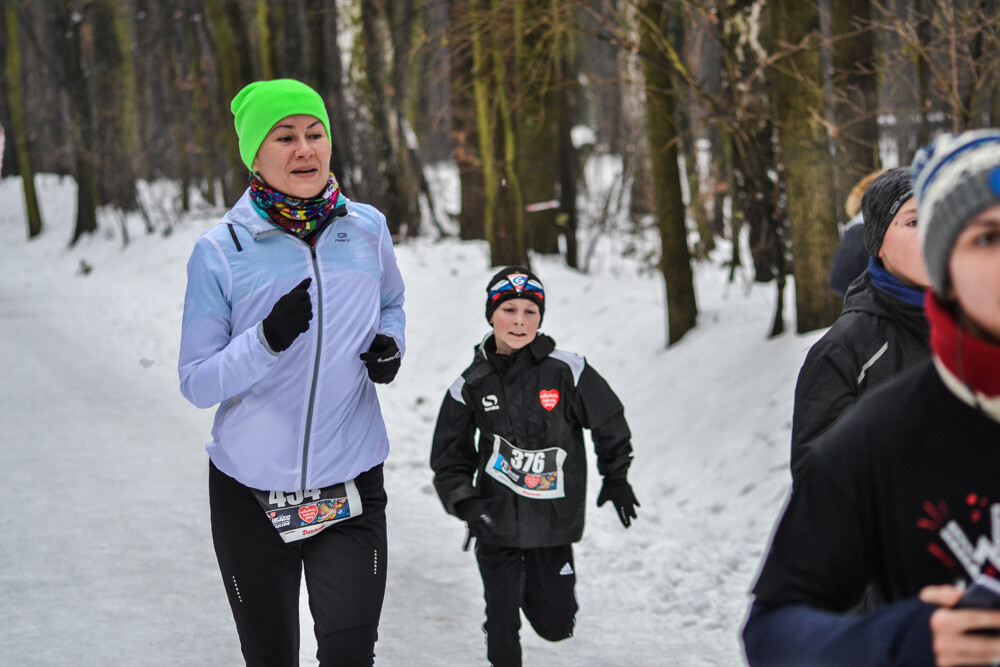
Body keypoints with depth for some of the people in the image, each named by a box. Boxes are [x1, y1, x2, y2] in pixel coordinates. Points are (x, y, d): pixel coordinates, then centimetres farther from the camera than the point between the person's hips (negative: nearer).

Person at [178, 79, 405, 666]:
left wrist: (390, 345, -1)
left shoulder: (367, 228, 0)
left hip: (349, 488, 1)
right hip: (250, 491, -1)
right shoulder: (221, 250, -8)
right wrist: (267, 340, -25)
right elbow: (197, 384, -8)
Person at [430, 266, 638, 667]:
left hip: (554, 518, 0)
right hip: (496, 518, 0)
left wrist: (616, 478, 14)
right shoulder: (472, 385, -3)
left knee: (555, 625, 8)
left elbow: (610, 423, 6)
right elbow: (449, 456, 6)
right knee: (502, 622, -1)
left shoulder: (566, 371, -9)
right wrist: (464, 503, -9)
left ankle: (531, 585, 40)